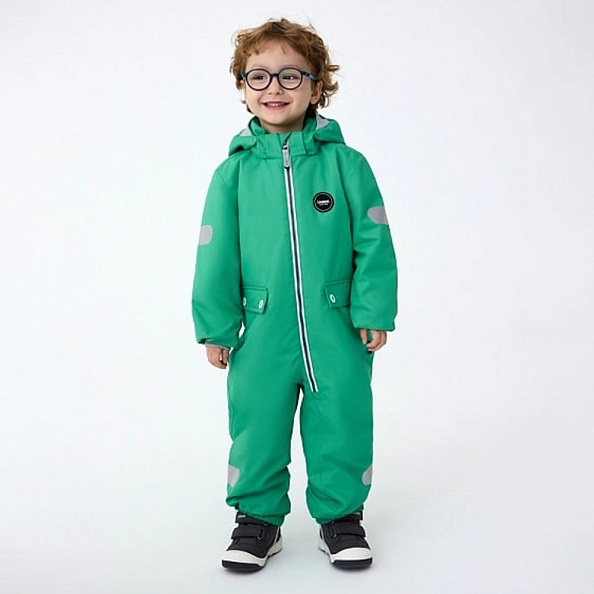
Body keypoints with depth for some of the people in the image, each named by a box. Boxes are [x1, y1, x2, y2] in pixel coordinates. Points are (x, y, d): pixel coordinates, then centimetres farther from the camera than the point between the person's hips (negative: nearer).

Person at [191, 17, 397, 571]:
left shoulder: (346, 163, -1)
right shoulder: (234, 172, 1)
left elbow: (373, 242, 0)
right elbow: (217, 255, 4)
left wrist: (374, 310, -3)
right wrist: (215, 326, 3)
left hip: (338, 332, 0)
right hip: (263, 333, 1)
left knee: (340, 426, 9)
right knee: (257, 428, 9)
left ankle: (340, 514, 29)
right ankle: (258, 516, 29)